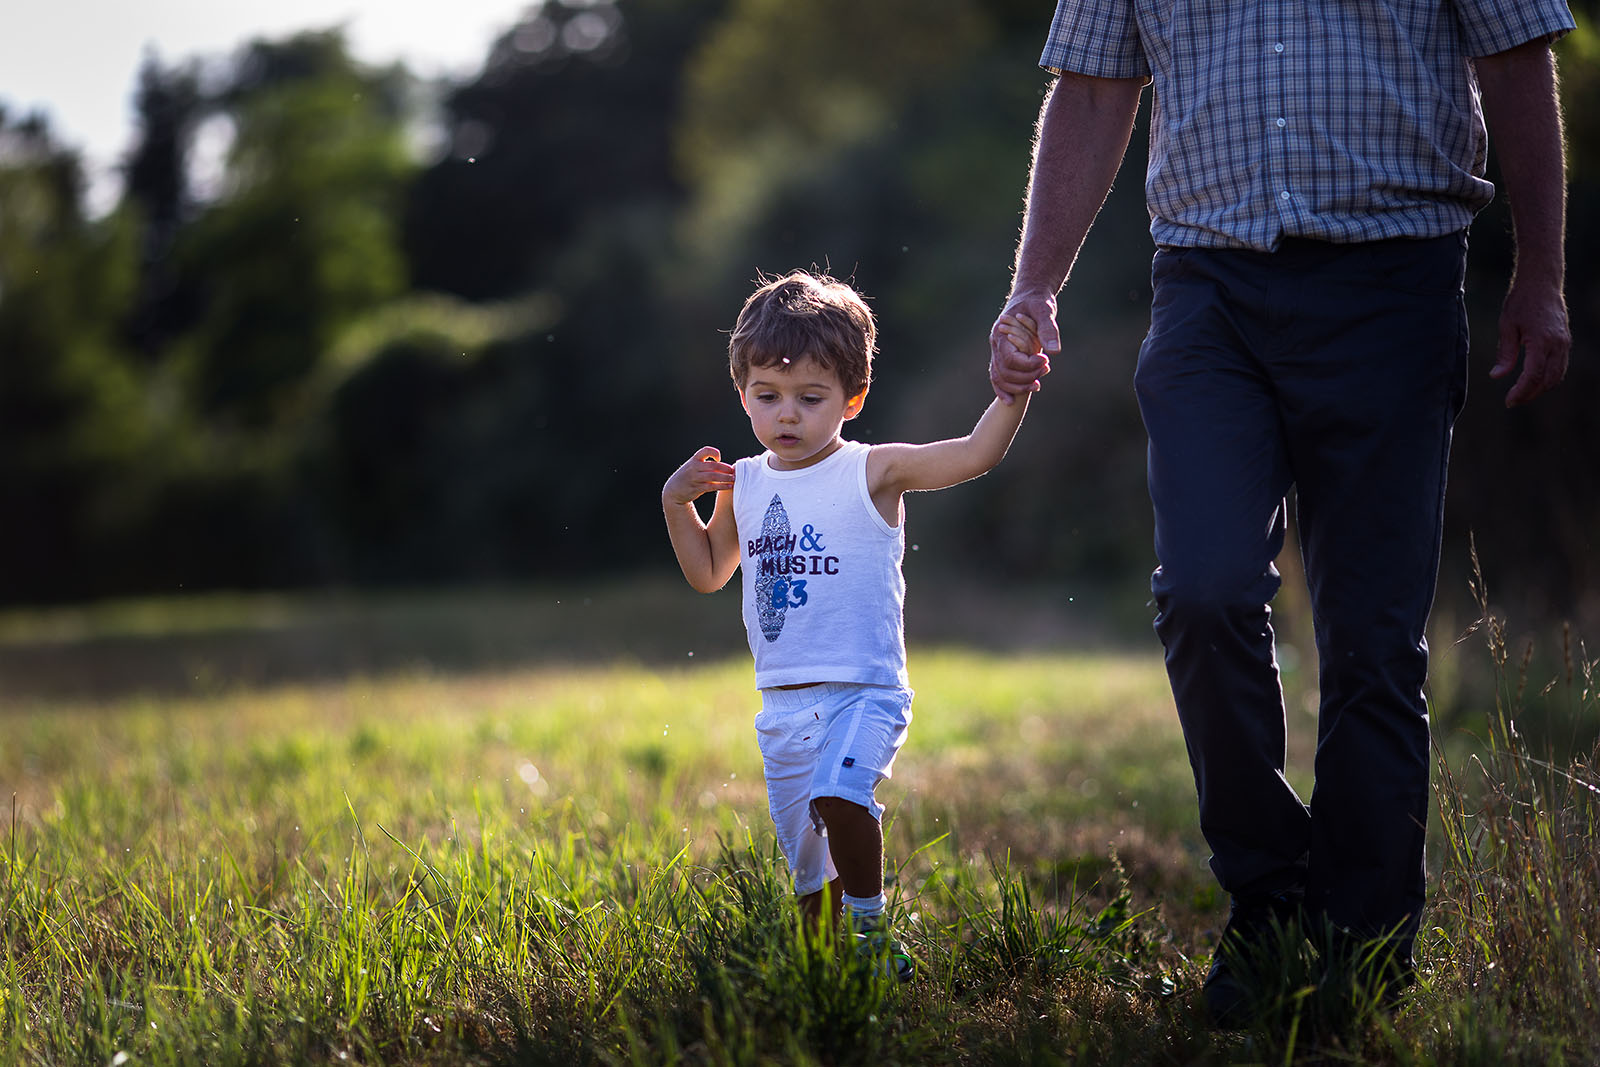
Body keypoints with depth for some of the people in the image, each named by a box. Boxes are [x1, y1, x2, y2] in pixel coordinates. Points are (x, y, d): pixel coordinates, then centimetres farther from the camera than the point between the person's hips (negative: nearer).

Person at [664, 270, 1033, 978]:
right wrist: (677, 504, 7)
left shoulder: (872, 473, -6)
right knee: (811, 866, 12)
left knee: (838, 792, -32)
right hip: (782, 704, 5)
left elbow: (975, 454, -16)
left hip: (863, 692, -5)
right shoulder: (743, 484, 9)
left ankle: (872, 930, -15)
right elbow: (708, 575, 22)